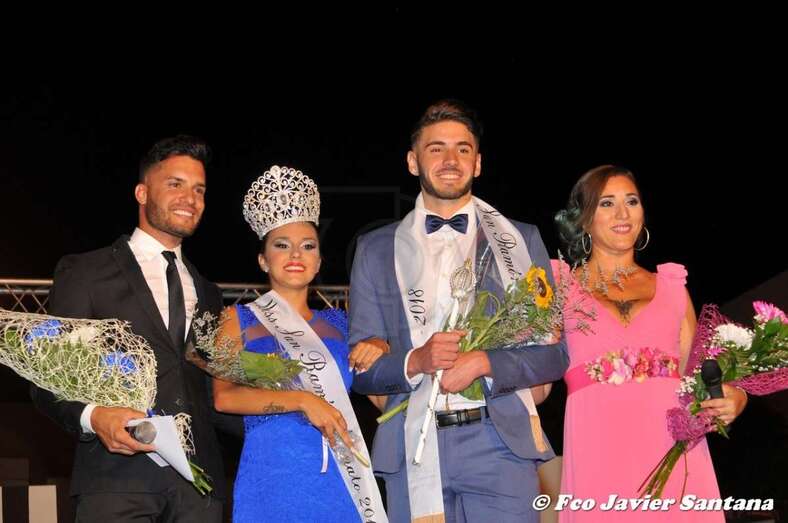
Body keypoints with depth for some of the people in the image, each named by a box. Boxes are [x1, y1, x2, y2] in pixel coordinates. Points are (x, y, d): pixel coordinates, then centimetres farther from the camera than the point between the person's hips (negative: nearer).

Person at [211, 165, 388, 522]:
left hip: (343, 479, 3)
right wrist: (301, 400, -19)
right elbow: (223, 396, -10)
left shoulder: (338, 324, 14)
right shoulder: (239, 320, 5)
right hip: (273, 477, -3)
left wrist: (379, 355, -2)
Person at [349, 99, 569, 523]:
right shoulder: (376, 249, 11)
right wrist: (414, 361, -12)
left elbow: (553, 353, 7)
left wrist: (484, 364, -10)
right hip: (414, 448, 0)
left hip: (502, 443, 0)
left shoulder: (521, 240, 11)